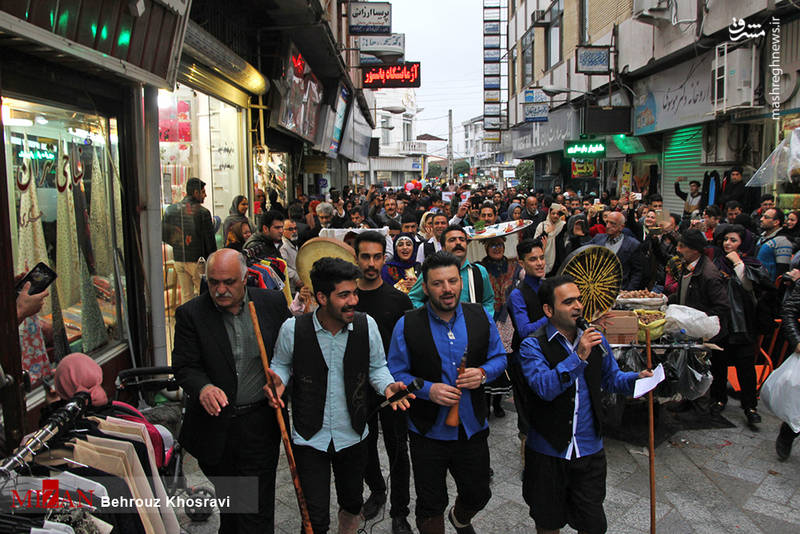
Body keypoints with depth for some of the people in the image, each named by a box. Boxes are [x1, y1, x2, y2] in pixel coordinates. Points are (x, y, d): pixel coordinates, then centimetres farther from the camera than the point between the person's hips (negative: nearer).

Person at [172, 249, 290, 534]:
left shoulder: (273, 302, -4)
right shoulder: (190, 314, -6)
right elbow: (185, 366, -8)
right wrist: (203, 388, -29)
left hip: (259, 424, 0)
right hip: (214, 425, 1)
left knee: (257, 507, 5)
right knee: (228, 499, 20)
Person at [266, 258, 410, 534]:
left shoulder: (367, 325, -10)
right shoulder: (293, 329, -14)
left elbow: (377, 366, 3)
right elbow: (282, 363, 4)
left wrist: (387, 386, -17)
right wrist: (278, 380, -17)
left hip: (353, 436, 2)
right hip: (309, 438, -2)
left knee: (352, 502, 23)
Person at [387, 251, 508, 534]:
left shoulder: (481, 317, -4)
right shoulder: (407, 325, -12)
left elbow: (499, 357, 6)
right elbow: (396, 374, -7)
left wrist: (483, 373, -15)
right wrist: (428, 390, -22)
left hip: (473, 429, 3)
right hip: (428, 433, -3)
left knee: (478, 495, 21)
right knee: (430, 506, 11)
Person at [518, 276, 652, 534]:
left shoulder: (595, 339, 1)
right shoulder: (533, 346, -13)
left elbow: (611, 377, 14)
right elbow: (545, 387, -28)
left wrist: (636, 378, -6)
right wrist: (578, 357, -34)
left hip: (590, 451, 3)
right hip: (547, 452, -3)